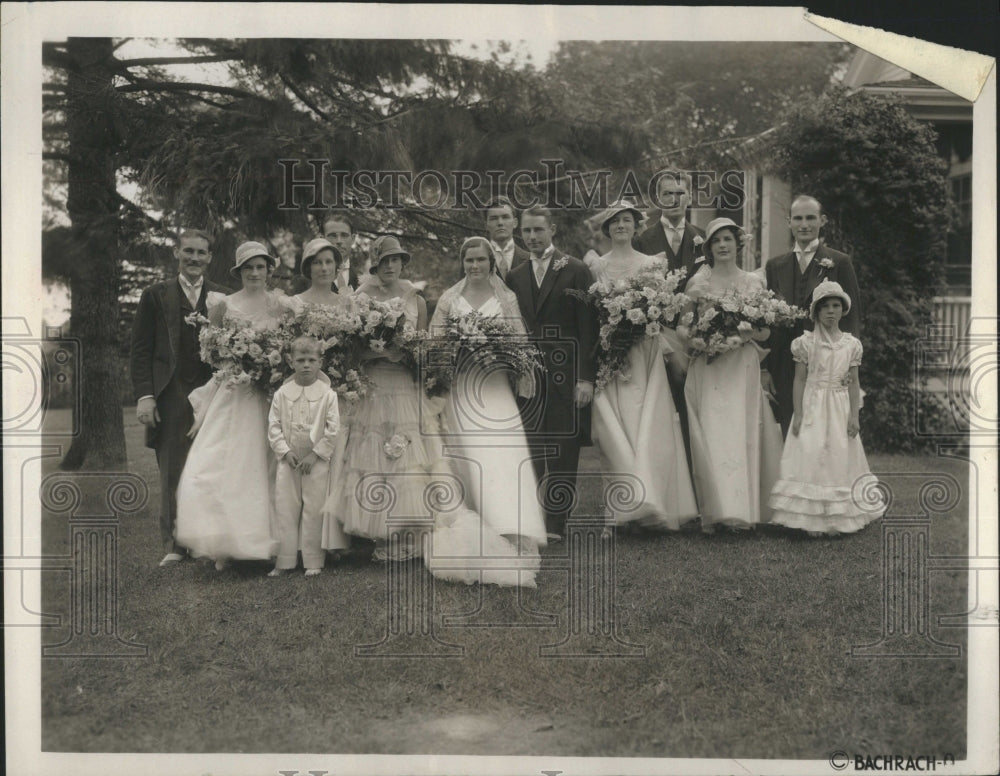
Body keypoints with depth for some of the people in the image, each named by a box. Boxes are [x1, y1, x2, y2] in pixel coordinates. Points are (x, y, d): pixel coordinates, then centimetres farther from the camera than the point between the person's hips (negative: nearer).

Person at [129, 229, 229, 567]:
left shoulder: (223, 298, 12)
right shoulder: (156, 296, 10)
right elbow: (140, 351, 5)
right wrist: (144, 396, -5)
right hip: (171, 397, 0)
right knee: (172, 472, 1)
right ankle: (174, 545, 7)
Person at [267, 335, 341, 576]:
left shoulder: (327, 394, -4)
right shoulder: (282, 393, 2)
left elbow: (333, 429, -6)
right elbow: (273, 426, 2)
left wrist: (315, 454, -11)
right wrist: (285, 452, -9)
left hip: (317, 462, -2)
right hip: (288, 460, 2)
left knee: (314, 511, 2)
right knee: (285, 509, 4)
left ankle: (313, 561, 12)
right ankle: (283, 561, 12)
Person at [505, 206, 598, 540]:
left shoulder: (575, 270, 0)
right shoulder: (514, 276, 13)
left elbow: (588, 327, -4)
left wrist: (586, 377, -10)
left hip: (566, 373, -3)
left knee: (563, 448, 1)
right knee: (527, 448, 0)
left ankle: (556, 522, 8)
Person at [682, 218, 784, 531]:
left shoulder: (754, 282, 9)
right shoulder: (698, 282, 4)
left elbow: (765, 331, 10)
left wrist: (744, 332, -10)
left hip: (743, 368, 2)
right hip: (708, 370, -1)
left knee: (743, 435, -1)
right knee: (711, 437, -8)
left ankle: (745, 508, 8)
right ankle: (715, 510, -3)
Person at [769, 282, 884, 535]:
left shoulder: (851, 344, 5)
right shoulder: (806, 342, -1)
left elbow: (853, 383, 7)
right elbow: (799, 380, -1)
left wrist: (854, 415, 0)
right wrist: (798, 414, -7)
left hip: (840, 408, 2)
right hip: (812, 407, -2)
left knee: (839, 458, 3)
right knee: (810, 455, -7)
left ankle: (835, 519, 11)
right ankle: (811, 520, -1)